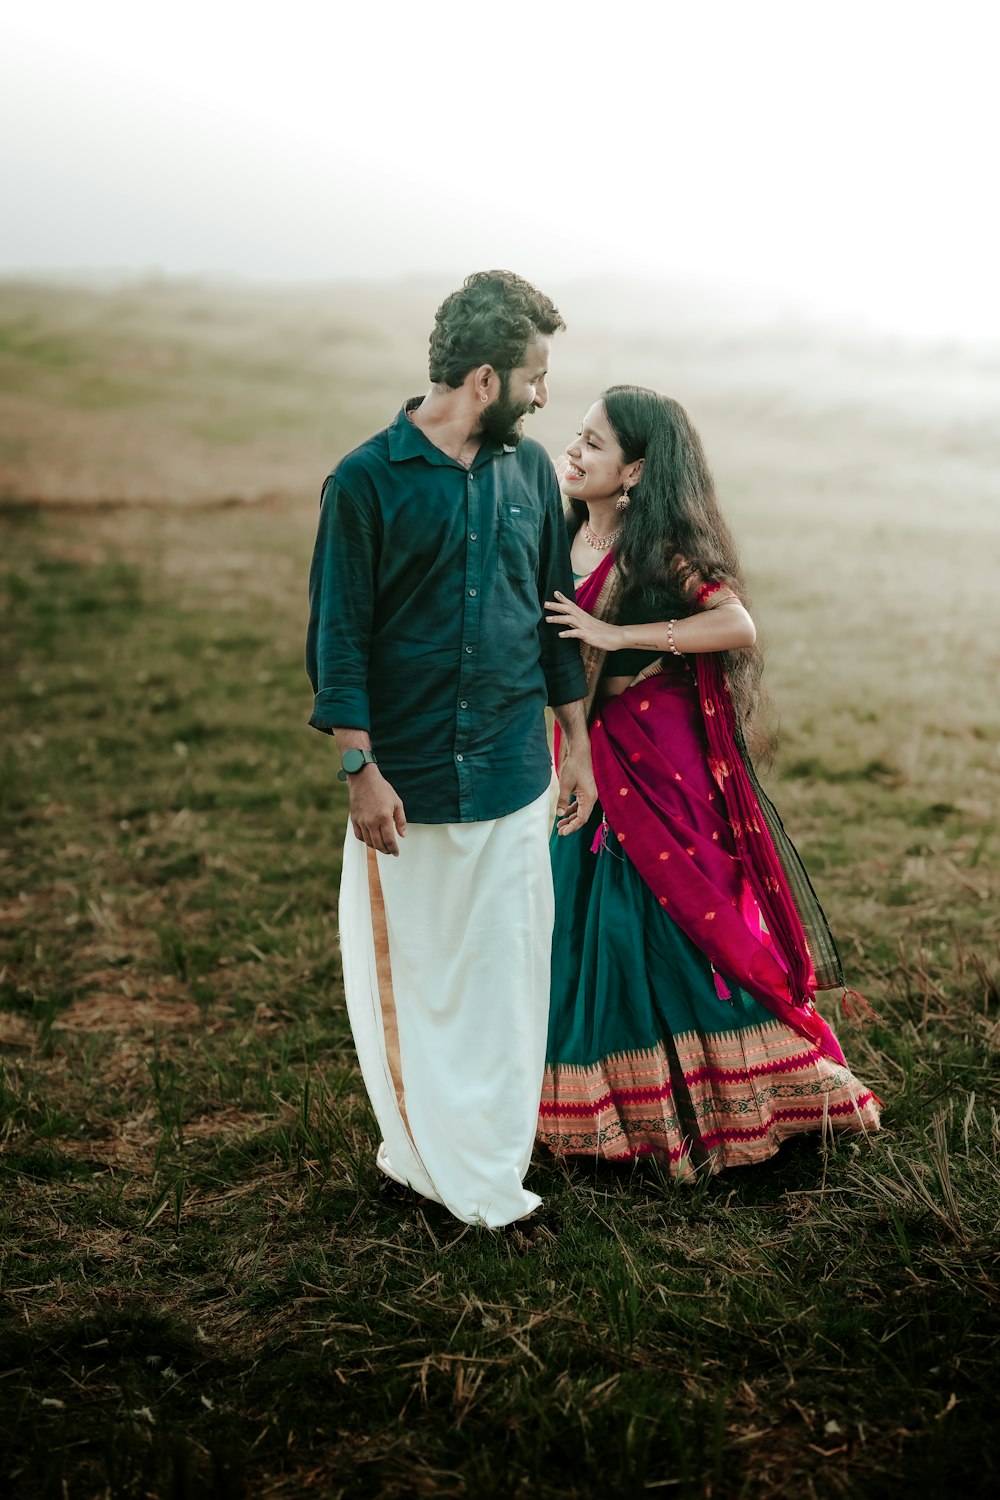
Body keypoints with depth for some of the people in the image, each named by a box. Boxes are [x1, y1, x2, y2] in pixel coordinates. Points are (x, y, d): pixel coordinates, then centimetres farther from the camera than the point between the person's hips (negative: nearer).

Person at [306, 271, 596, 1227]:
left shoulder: (529, 468, 6)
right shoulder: (366, 482, -8)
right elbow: (338, 636, -7)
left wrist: (577, 741, 14)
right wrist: (360, 769, -12)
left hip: (512, 772, 4)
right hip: (408, 778, -4)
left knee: (509, 969, 9)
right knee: (412, 970, 6)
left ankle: (490, 1169, 24)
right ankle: (422, 1151, 22)